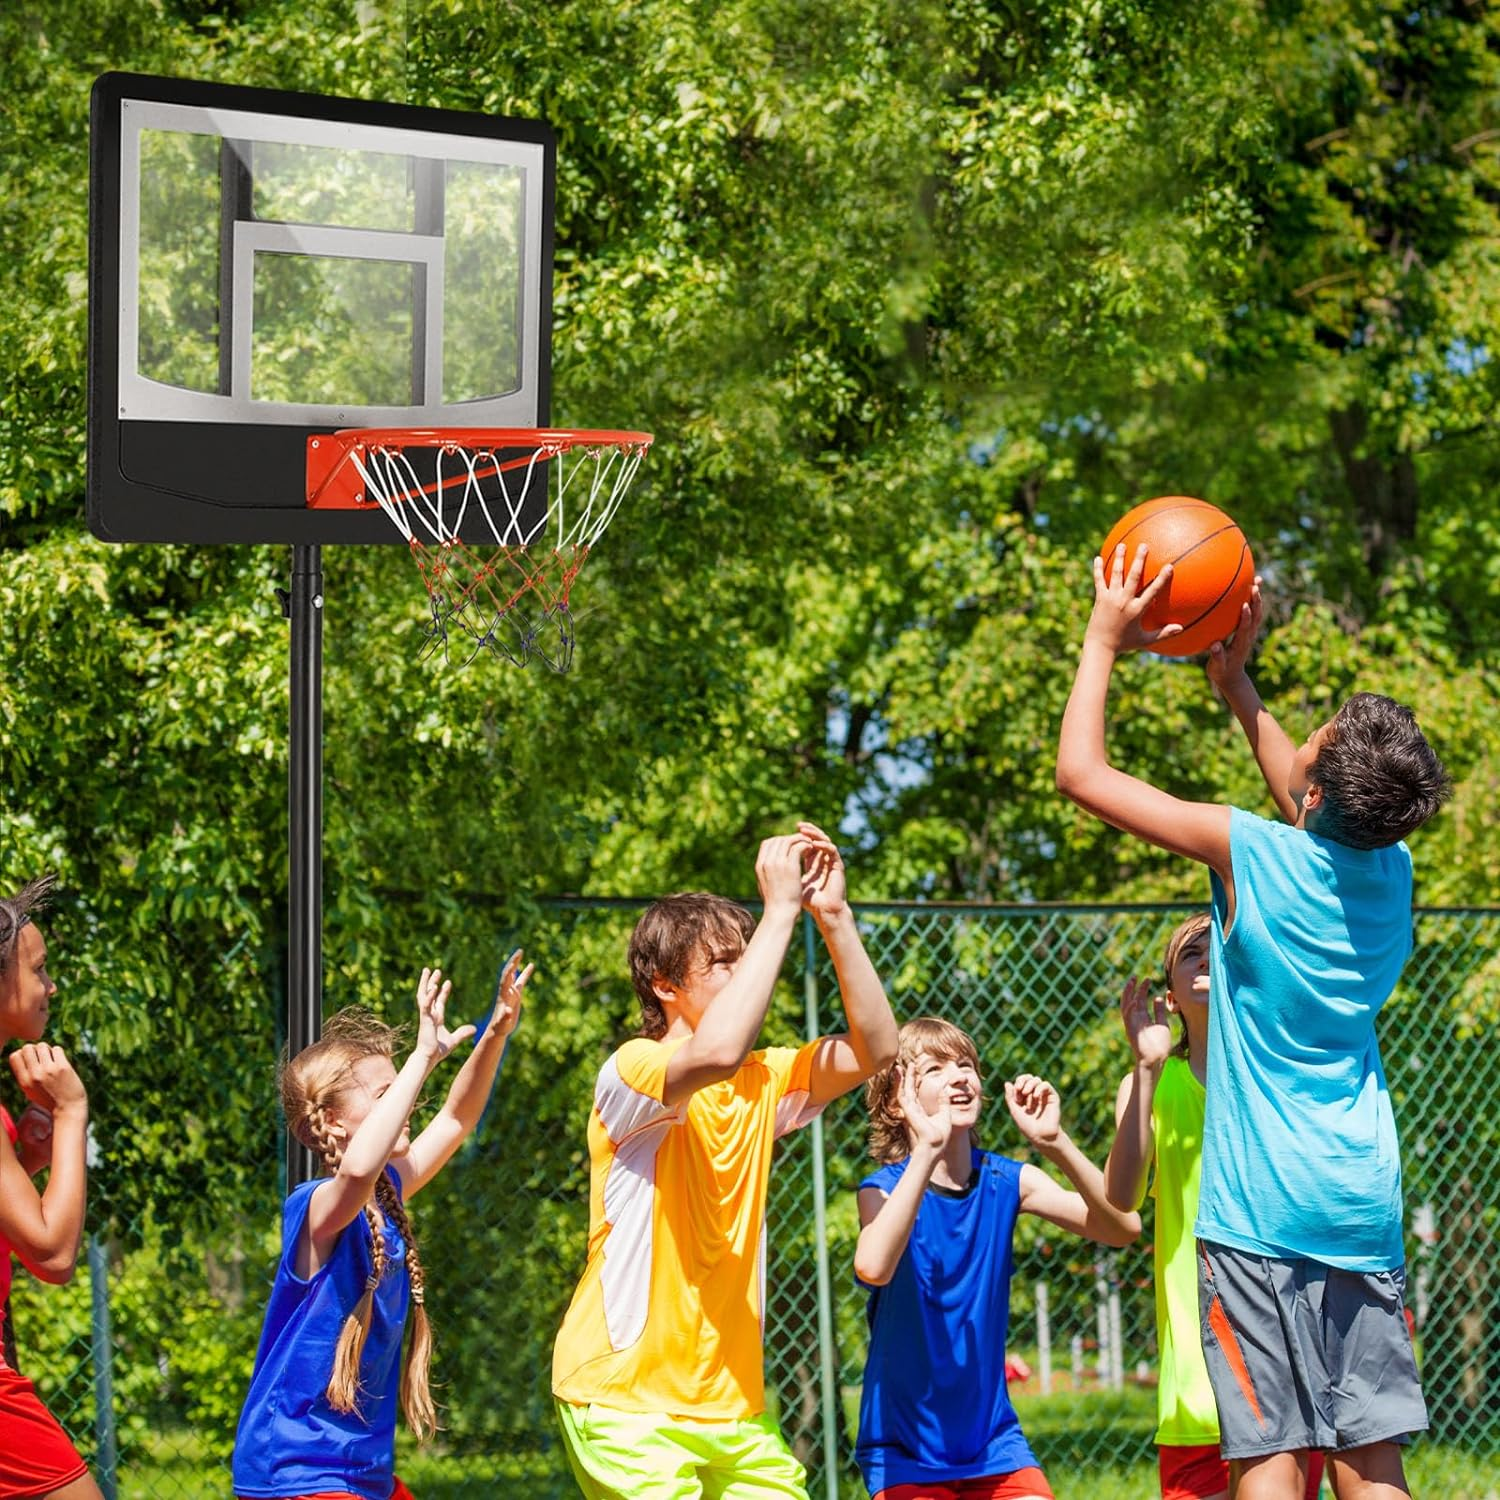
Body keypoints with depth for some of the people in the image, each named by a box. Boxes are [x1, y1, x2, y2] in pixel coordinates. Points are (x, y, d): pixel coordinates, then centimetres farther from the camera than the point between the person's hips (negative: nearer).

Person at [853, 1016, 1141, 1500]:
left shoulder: (1005, 1182, -2)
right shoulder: (885, 1188, -14)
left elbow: (1122, 1225, -14)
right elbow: (872, 1267, -38)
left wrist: (1055, 1143, -27)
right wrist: (928, 1152, -42)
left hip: (991, 1437, 4)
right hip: (904, 1449, -4)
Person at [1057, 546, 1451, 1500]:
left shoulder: (1252, 853, -11)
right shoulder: (1392, 869, 6)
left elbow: (1081, 772, -4)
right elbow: (1313, 810, 31)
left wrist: (1105, 643, 7)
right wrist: (1236, 682, 32)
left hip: (1259, 1208, -6)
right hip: (1365, 1208, 6)